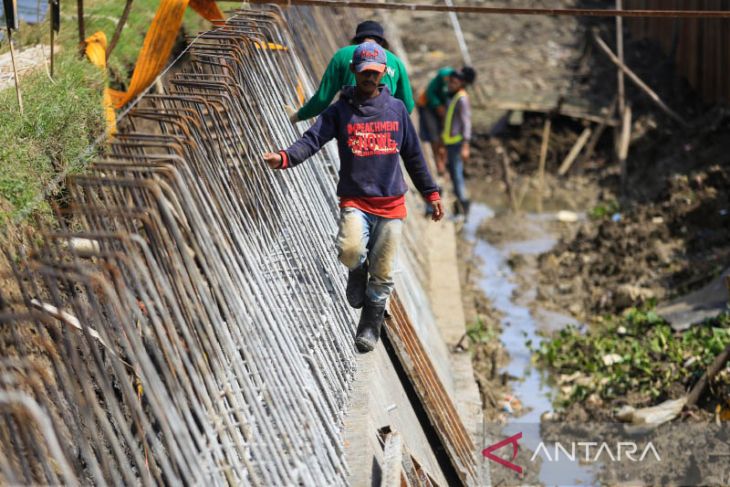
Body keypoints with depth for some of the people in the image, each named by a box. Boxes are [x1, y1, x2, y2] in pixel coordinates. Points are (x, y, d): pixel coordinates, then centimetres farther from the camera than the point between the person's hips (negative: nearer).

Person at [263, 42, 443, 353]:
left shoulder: (397, 109, 10)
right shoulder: (340, 111, 3)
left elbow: (413, 155, 17)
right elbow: (312, 140, -10)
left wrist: (431, 193, 17)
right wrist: (284, 158, -30)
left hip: (391, 203, 2)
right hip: (354, 201, -2)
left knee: (382, 274, 0)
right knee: (351, 250, -27)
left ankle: (369, 328, 18)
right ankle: (357, 271, 9)